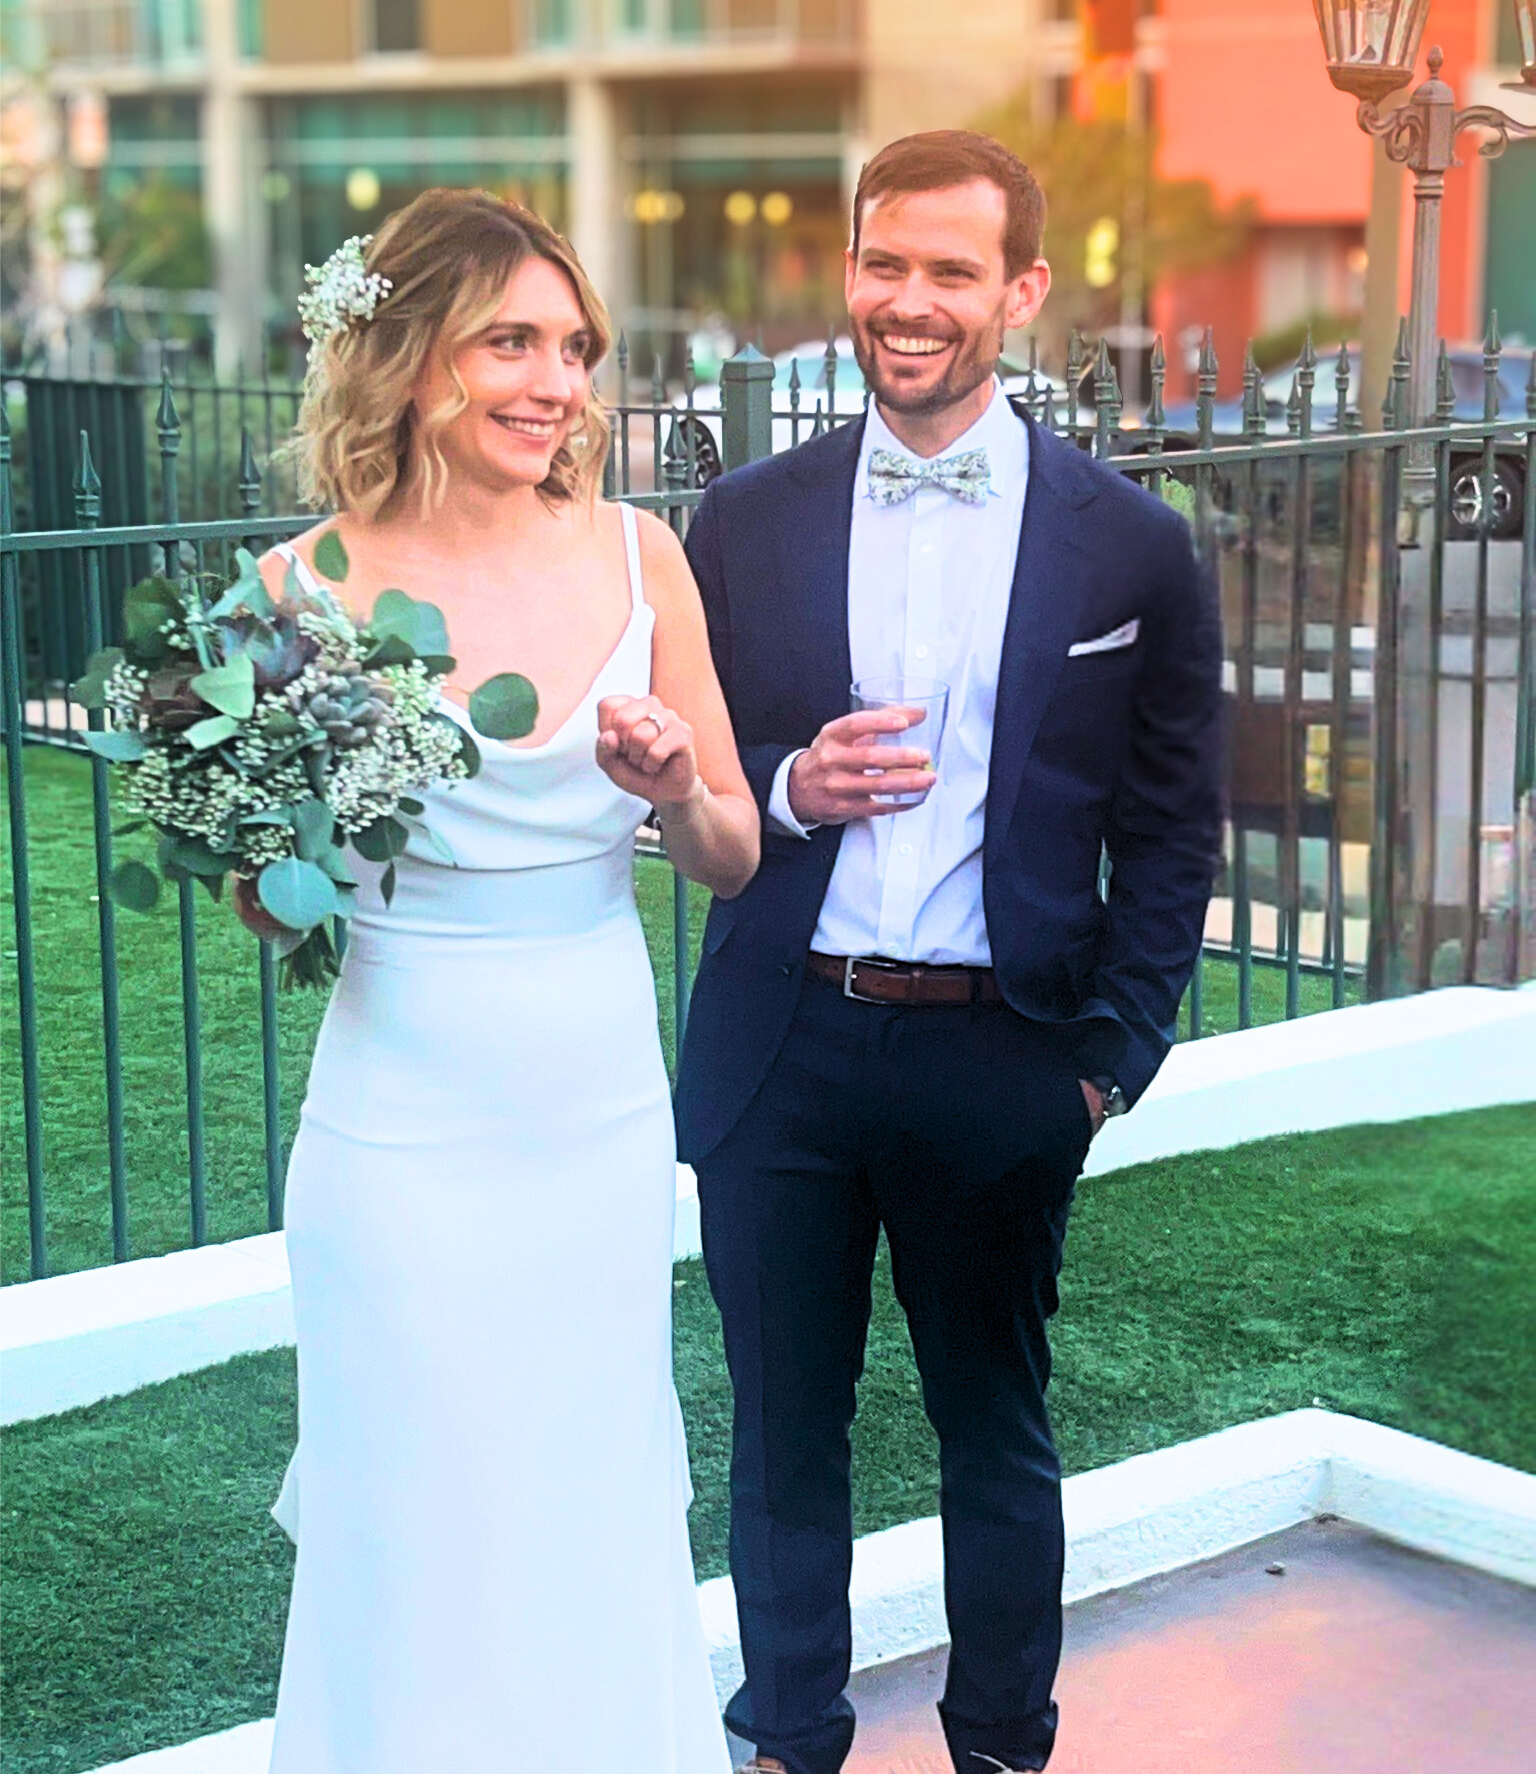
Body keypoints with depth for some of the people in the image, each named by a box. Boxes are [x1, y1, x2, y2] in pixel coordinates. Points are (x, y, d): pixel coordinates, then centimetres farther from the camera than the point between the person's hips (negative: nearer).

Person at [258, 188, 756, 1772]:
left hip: (605, 1119, 3)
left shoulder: (635, 556, 0)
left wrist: (672, 786, -14)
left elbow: (733, 859, 6)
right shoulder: (312, 584, -8)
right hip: (408, 1129, -3)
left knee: (601, 1509, 14)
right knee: (422, 1527, 5)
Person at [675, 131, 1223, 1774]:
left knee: (997, 1431, 14)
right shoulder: (746, 522, 3)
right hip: (780, 1051, 2)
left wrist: (1115, 1055, -5)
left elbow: (1170, 833, 1)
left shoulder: (1131, 546, -2)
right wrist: (787, 787, -14)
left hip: (997, 1060, -1)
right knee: (783, 1430, 14)